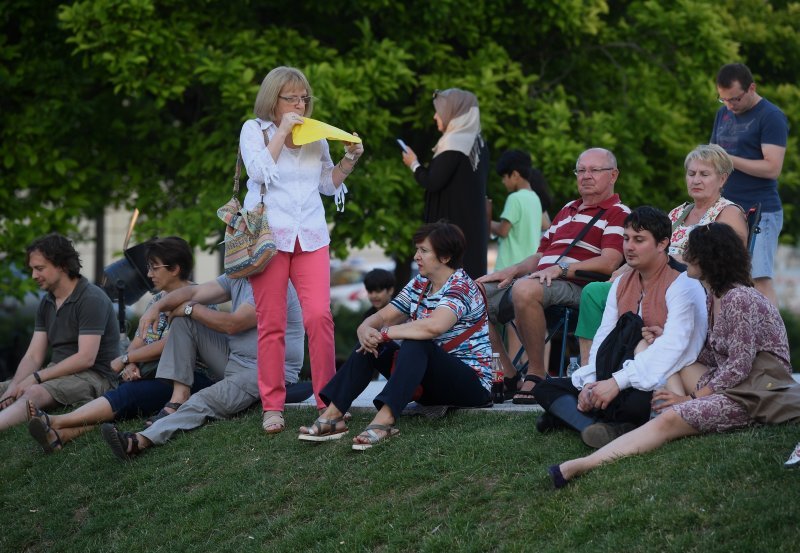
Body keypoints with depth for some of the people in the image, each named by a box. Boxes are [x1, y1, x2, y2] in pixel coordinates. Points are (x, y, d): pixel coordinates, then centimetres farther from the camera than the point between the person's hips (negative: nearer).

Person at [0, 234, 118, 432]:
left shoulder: (91, 300, -12)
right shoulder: (46, 302, 14)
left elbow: (86, 358, -19)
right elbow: (33, 356, 8)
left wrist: (36, 378, -18)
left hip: (94, 376, -9)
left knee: (35, 393, -35)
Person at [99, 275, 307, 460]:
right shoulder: (236, 278, 11)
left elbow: (233, 325, -20)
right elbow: (194, 292, 5)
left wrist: (190, 309, -6)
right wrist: (157, 307, -13)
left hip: (268, 372, -10)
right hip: (235, 359, 10)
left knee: (204, 402, -30)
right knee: (184, 321, 0)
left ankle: (141, 441, -45)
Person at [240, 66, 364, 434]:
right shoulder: (254, 129, 5)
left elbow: (328, 183, 20)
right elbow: (258, 170, -12)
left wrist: (349, 160, 5)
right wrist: (282, 132, -10)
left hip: (311, 237, 3)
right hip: (269, 235, -3)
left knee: (319, 316, -12)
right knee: (271, 324, -2)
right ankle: (272, 407, 4)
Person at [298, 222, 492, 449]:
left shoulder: (461, 288, -17)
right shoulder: (419, 284, 10)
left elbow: (434, 326, -36)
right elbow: (382, 316, 7)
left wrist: (383, 334, -27)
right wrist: (366, 329, -18)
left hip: (472, 383, -8)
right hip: (431, 383, 8)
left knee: (416, 344, -34)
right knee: (369, 343, -5)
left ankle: (384, 420, -50)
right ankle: (332, 415, -18)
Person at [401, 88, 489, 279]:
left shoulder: (454, 142, -13)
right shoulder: (478, 143, 12)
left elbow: (433, 183, -17)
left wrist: (414, 165, 0)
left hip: (451, 223, -9)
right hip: (473, 225, 9)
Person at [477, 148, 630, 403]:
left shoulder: (619, 214, 3)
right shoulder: (567, 211, 30)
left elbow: (608, 263, -13)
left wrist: (560, 269, -21)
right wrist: (512, 271, 10)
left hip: (576, 287, -9)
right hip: (539, 281, 9)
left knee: (525, 289, -39)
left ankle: (536, 374, -29)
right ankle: (507, 374, -1)